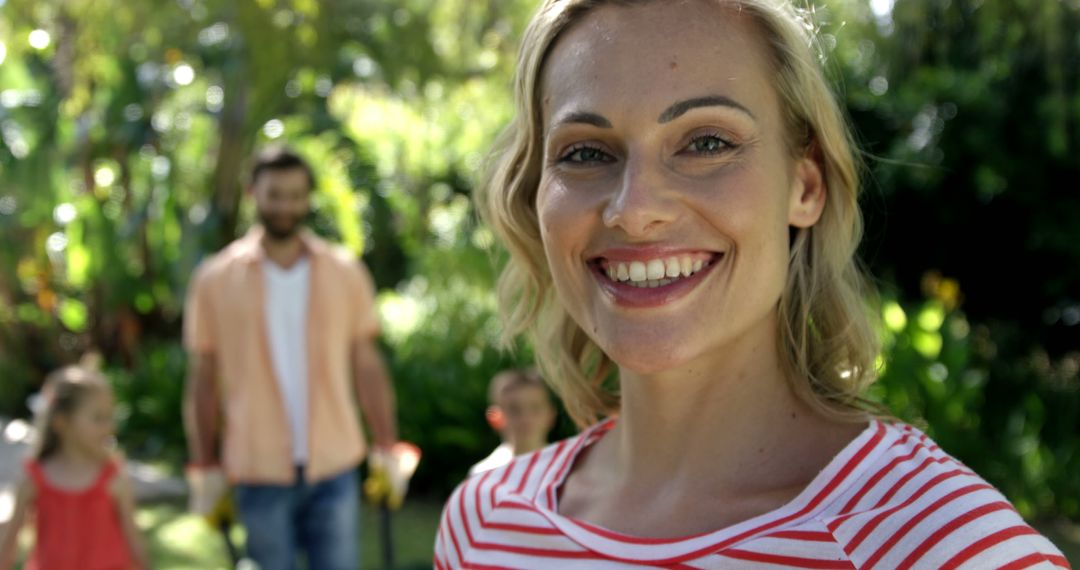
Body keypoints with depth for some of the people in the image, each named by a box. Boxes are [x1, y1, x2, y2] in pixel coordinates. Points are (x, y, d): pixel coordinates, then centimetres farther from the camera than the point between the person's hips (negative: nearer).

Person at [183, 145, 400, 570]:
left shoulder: (345, 272, 5)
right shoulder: (215, 279, 1)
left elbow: (367, 366, 7)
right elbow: (203, 380, 5)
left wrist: (387, 449, 2)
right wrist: (204, 467, 3)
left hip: (334, 468, 1)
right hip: (259, 472, -1)